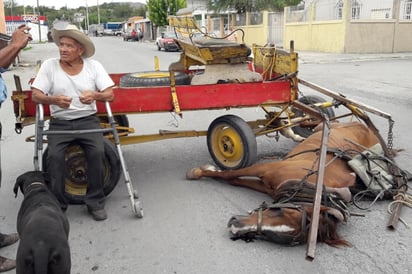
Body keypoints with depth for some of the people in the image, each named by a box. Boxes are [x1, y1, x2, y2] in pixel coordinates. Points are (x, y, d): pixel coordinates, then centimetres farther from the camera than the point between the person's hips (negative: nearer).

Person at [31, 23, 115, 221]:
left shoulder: (94, 66, 2)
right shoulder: (49, 65, 0)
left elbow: (110, 94, -3)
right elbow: (35, 95, -3)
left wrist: (95, 96, -27)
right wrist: (54, 100, -25)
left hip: (88, 120, 0)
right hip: (59, 123, 0)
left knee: (98, 153, -23)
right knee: (54, 157, -23)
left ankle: (95, 202, -5)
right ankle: (57, 204, -2)